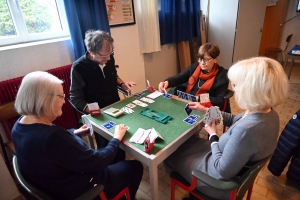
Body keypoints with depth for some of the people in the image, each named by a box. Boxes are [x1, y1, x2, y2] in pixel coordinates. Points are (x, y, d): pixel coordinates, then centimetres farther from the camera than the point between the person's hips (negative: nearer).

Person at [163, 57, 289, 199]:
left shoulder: (246, 130, -41)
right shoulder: (268, 113, -12)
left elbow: (222, 172, -29)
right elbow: (234, 120, 7)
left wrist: (213, 135, -17)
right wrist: (206, 110, 3)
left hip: (222, 183, -8)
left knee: (173, 155, 15)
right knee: (187, 142, 25)